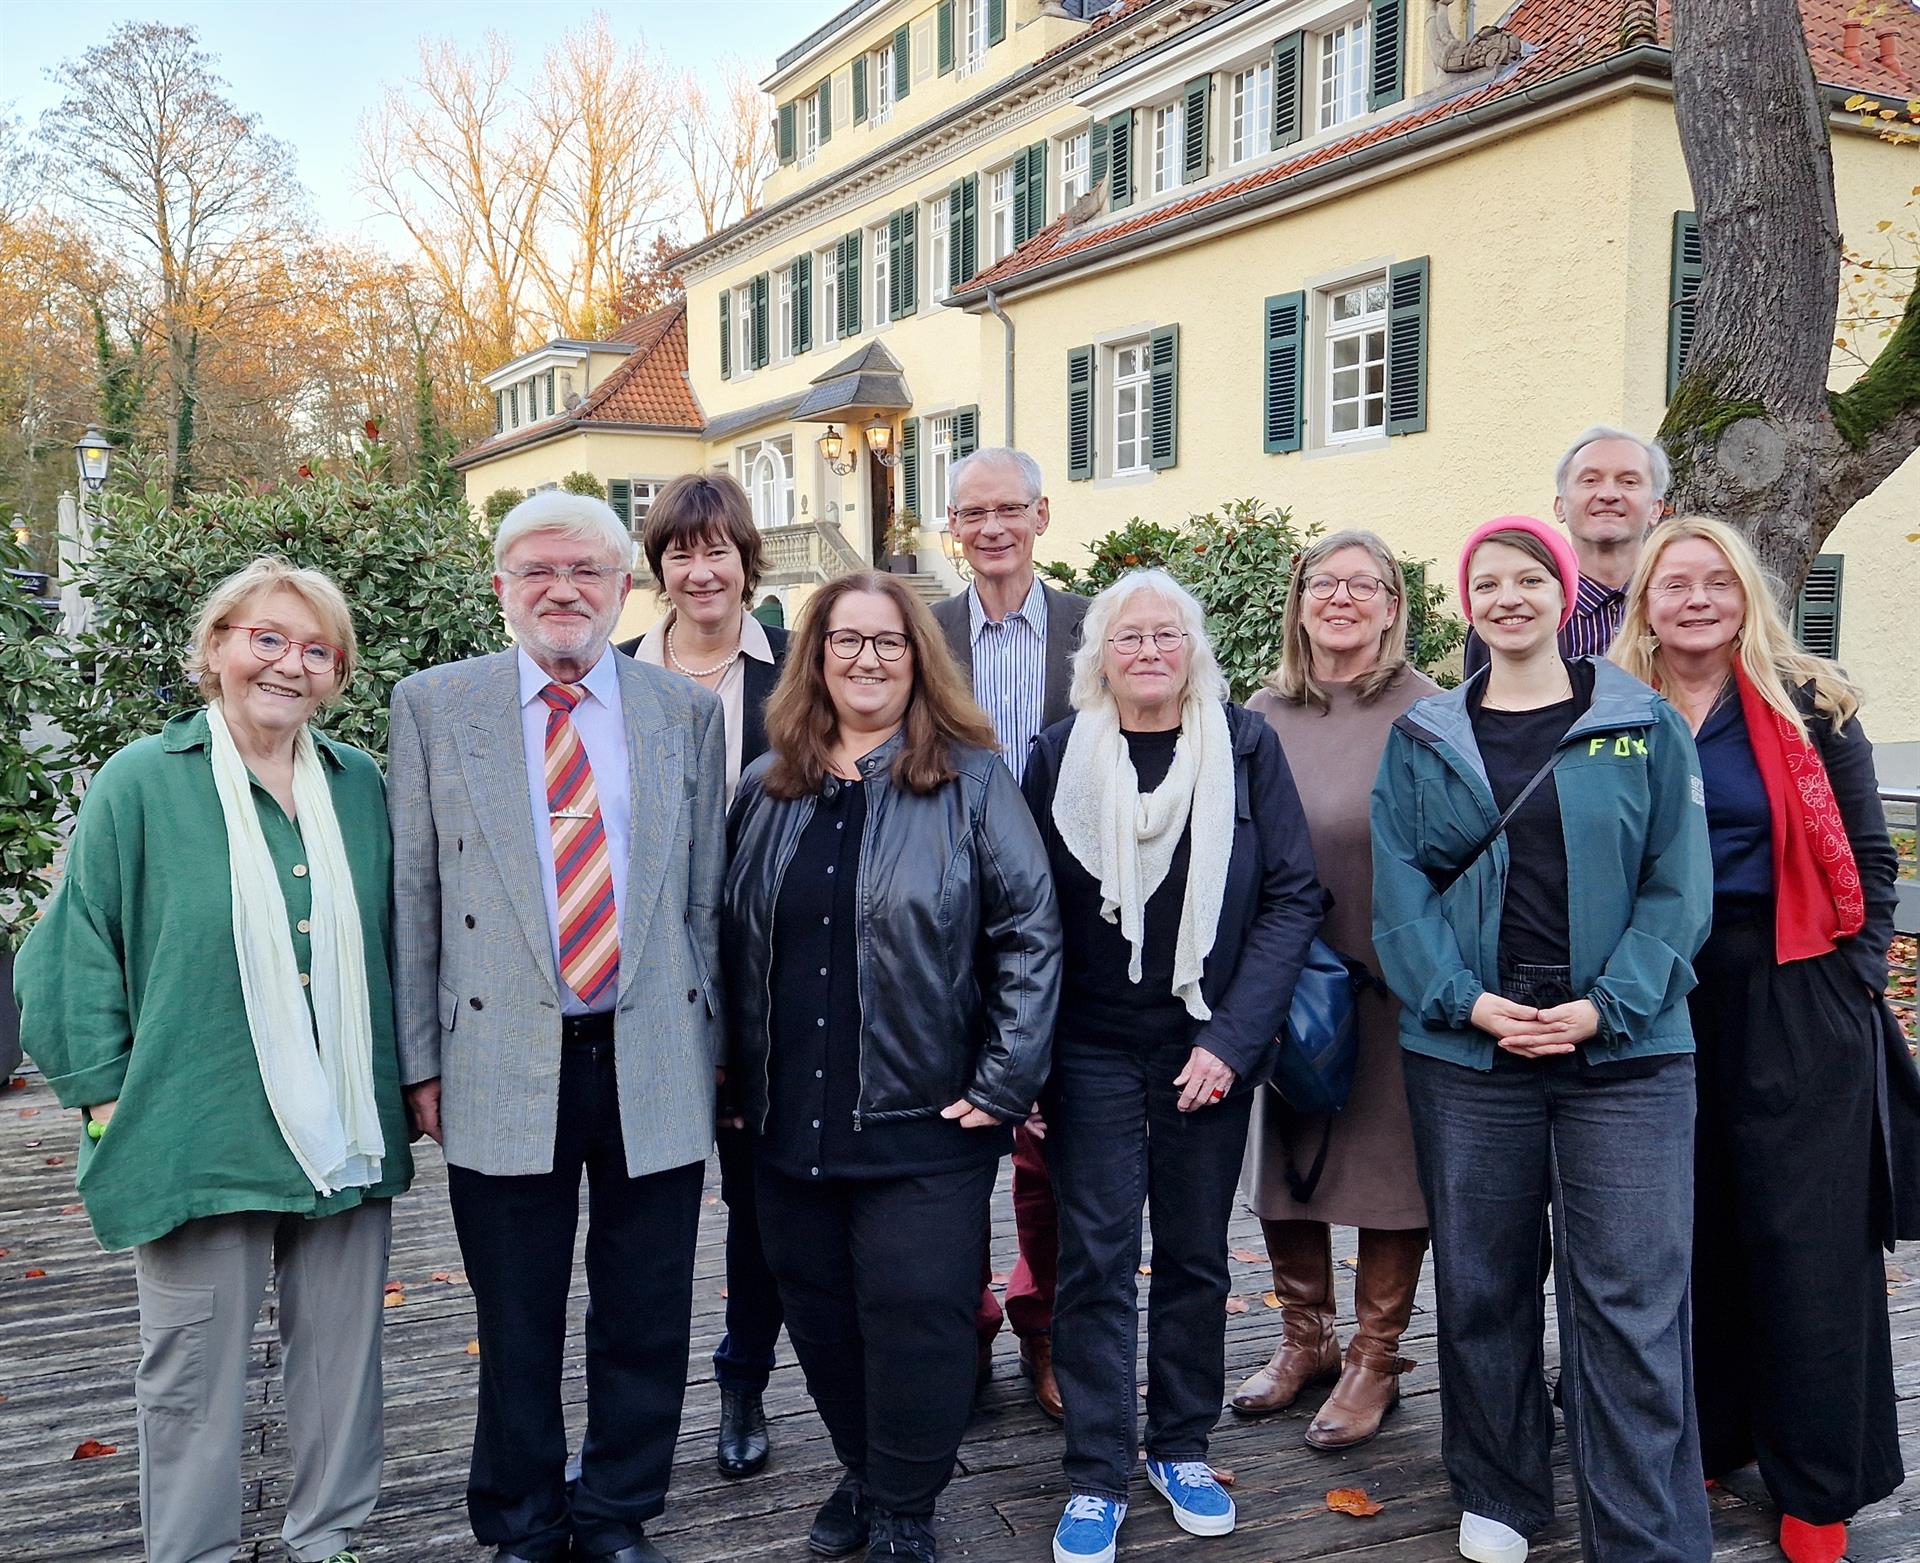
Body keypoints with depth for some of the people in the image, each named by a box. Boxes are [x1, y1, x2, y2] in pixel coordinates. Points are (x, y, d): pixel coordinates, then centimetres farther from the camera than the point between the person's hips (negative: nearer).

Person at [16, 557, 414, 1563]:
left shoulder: (359, 785, 7)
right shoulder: (142, 782, -4)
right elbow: (82, 952, -2)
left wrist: (402, 1080, 12)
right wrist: (106, 1102, -5)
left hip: (345, 1135, 4)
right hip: (200, 1135, -3)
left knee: (342, 1356, 13)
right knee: (194, 1373, 8)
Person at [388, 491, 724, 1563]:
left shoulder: (689, 711, 5)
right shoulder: (433, 706, 2)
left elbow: (708, 897, 7)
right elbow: (413, 899, 2)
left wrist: (715, 1044, 7)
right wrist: (421, 1061, 0)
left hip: (654, 1065, 1)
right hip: (502, 1064, -1)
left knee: (647, 1324, 11)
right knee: (516, 1327, 11)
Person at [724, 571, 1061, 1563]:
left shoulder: (969, 782, -4)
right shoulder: (767, 791, 9)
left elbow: (1030, 931, -7)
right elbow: (734, 945, 13)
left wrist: (1004, 1084, -10)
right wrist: (733, 1076, 9)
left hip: (922, 1117, -4)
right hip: (789, 1119, 4)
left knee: (915, 1320, 0)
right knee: (819, 1315, 14)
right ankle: (862, 1477, 36)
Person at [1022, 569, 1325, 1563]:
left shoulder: (1245, 747, -1)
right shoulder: (1059, 755, 0)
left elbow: (1293, 895, -4)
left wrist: (1233, 1038, -11)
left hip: (1209, 1050, 1)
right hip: (1093, 1051, 0)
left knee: (1196, 1254, 11)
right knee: (1096, 1259, 2)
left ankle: (1181, 1446, 28)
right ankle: (1096, 1476, 13)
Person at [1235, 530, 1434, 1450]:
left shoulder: (1425, 713, -6)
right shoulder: (1262, 715, 7)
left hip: (1391, 980, -4)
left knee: (1390, 1166, 6)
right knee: (1281, 1163, 13)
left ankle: (1374, 1360, 23)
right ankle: (1303, 1340, 32)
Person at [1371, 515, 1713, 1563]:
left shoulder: (1644, 727, 3)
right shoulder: (1423, 738, 6)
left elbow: (1678, 887, -1)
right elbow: (1401, 886, 2)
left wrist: (1607, 1006, -12)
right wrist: (1467, 1001, -12)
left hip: (1625, 1052, -1)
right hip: (1467, 1052, 2)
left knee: (1630, 1299, -2)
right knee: (1482, 1283, 11)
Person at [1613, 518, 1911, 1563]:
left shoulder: (1808, 709, 2)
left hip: (1796, 1003, -2)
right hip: (1656, 1000, 2)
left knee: (1807, 1234, 2)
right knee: (1683, 1229, 9)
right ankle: (1699, 1435, 26)